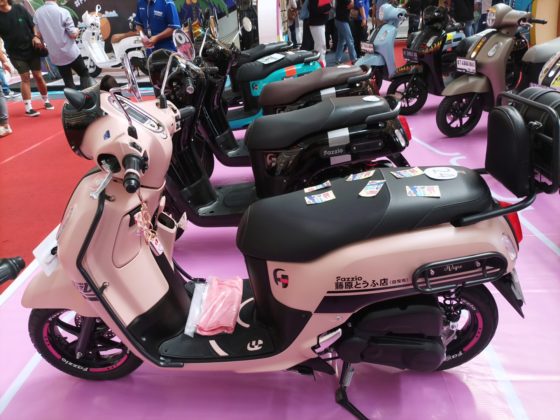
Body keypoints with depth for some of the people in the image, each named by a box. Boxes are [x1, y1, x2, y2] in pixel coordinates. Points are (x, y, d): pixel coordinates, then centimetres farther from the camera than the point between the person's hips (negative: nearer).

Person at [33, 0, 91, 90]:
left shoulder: (37, 13, -1)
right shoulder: (63, 12, -14)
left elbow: (39, 35, 7)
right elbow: (73, 34, -12)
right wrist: (77, 31, 10)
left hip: (55, 56, 4)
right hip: (70, 52, -4)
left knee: (68, 82, 11)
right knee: (84, 74, 14)